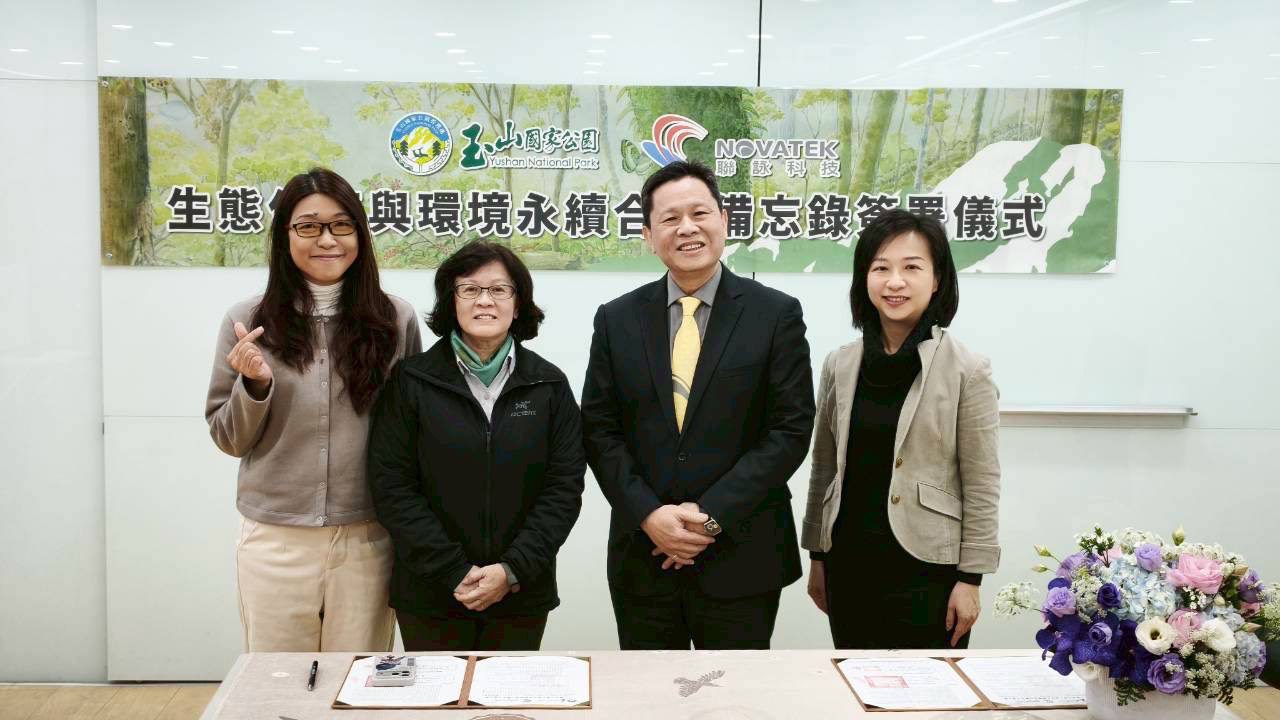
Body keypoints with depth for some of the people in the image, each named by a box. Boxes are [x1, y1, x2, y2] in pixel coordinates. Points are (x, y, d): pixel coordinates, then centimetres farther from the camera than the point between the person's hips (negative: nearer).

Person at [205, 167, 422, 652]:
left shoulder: (396, 319, -1)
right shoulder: (247, 321, 0)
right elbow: (229, 439, 7)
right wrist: (254, 385, -12)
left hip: (367, 540, 0)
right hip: (275, 540, 0)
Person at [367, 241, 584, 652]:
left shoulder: (550, 385, 2)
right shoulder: (411, 382, -2)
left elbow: (565, 485, -1)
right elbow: (392, 487, -6)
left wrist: (513, 569, -11)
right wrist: (454, 572, -12)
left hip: (521, 595, 1)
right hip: (430, 597, -1)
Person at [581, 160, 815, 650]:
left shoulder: (776, 314, -3)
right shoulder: (617, 319, 4)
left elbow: (792, 428, -7)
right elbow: (600, 430, 2)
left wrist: (713, 514, -14)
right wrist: (648, 514, -11)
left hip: (741, 558, -2)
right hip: (643, 555, 2)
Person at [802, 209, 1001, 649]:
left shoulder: (967, 372, -7)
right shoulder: (840, 366, 4)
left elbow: (981, 485, -6)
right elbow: (824, 468, 10)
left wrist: (970, 579, -7)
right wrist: (816, 556, 11)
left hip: (927, 567, -3)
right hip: (850, 563, 4)